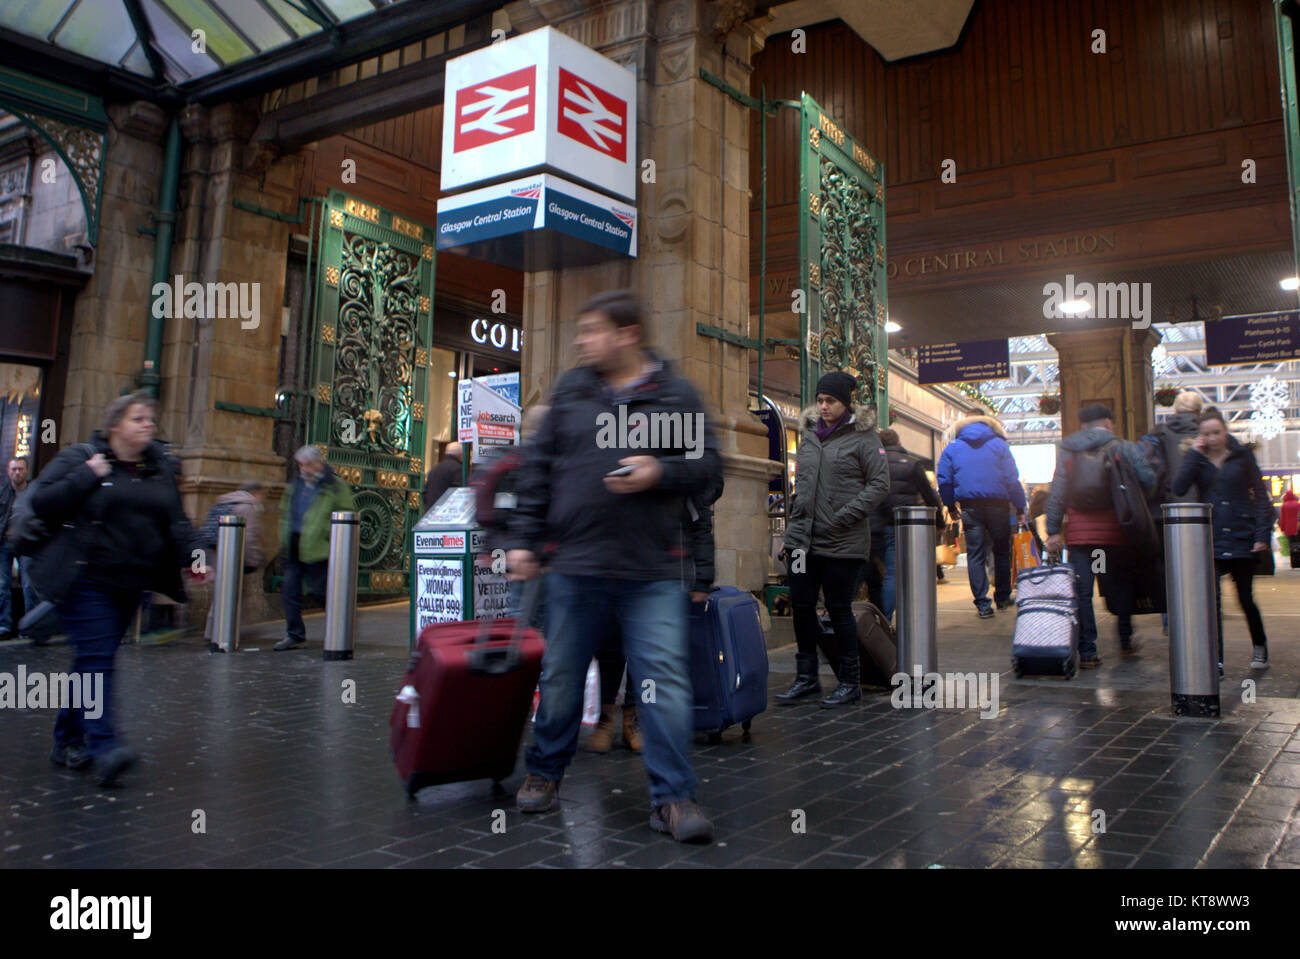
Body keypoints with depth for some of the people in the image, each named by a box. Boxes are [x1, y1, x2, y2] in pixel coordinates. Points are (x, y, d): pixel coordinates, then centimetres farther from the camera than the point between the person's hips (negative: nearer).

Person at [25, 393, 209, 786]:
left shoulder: (160, 469, 13)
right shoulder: (78, 458, -1)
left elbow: (176, 521, 12)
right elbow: (41, 503, -8)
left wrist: (192, 555, -3)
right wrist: (87, 476, -15)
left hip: (130, 584, 6)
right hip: (85, 580, -5)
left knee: (94, 659, 12)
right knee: (96, 658, -14)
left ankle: (68, 740, 24)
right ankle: (103, 747, -18)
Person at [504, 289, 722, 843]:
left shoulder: (676, 395, 3)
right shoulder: (570, 390, 9)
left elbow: (708, 466, 4)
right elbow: (539, 468, 11)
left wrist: (659, 472, -15)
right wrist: (524, 539, 7)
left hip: (653, 573, -2)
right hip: (574, 567, 3)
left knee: (665, 679, -4)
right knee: (560, 675, 14)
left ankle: (672, 796, 9)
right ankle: (545, 772, 34)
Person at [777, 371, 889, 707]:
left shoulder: (863, 436, -3)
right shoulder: (809, 435, 14)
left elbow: (880, 484, -7)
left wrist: (843, 517, -14)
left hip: (843, 542, -6)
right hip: (803, 538, 6)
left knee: (839, 610, 2)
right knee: (801, 607, 8)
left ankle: (850, 682, 17)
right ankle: (806, 678, 21)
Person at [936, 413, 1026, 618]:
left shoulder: (952, 448, 9)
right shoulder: (999, 445, 5)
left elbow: (944, 481, 6)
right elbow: (1012, 479, 0)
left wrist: (951, 507, 15)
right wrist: (1020, 508, 4)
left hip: (970, 507, 1)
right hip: (998, 505, 0)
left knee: (975, 555, 2)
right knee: (1001, 551, 16)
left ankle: (982, 604, -2)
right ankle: (1002, 597, 23)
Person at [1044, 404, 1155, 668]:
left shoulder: (1067, 450, 6)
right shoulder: (1125, 448, 2)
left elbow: (1057, 492, 2)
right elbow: (1147, 481, -8)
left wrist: (1053, 531, 2)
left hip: (1079, 530, 1)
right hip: (1116, 528, -1)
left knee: (1081, 590, 2)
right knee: (1121, 584, 17)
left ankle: (1087, 651, 0)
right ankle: (1126, 641, 29)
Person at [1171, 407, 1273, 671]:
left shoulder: (1242, 455, 1)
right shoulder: (1196, 459, 3)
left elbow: (1260, 494, 2)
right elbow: (1178, 489, -14)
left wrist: (1262, 533, -5)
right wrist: (1194, 454, -14)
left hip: (1242, 538, 0)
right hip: (1209, 540, 0)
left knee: (1245, 598, 9)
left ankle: (1260, 646, 35)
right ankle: (1216, 661, -1)